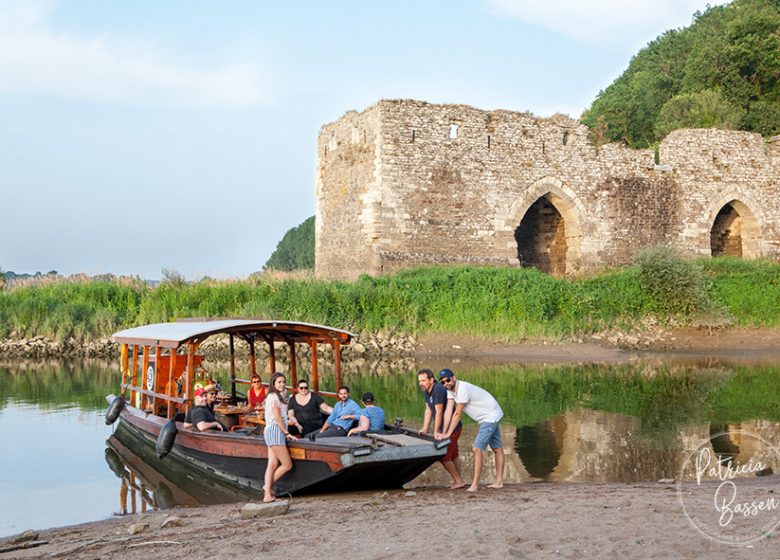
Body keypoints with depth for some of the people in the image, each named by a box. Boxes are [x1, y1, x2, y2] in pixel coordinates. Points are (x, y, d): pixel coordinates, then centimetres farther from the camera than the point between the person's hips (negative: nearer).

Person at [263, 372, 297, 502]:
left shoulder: (278, 396, 21)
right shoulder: (273, 396, -9)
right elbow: (277, 417, -13)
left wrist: (285, 433, 9)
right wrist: (287, 433, -8)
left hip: (273, 433, 10)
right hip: (275, 431, -10)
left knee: (273, 465, 3)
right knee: (287, 465, -7)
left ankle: (267, 494, 0)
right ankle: (268, 486, 2)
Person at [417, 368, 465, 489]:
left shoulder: (438, 389, -26)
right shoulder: (426, 391, 4)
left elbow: (439, 412, -25)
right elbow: (428, 410, 9)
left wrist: (436, 432, -20)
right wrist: (424, 429, 6)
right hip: (444, 428, 10)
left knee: (444, 457, -5)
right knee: (452, 456, 18)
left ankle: (459, 481, 7)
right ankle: (457, 481, 30)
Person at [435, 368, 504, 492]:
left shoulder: (463, 389, -25)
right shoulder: (452, 390, 3)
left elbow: (457, 414, -25)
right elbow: (451, 413, 6)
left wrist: (447, 434, -21)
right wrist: (444, 431, 0)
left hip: (490, 416, -10)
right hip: (492, 417, 10)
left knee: (477, 448, -15)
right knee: (497, 448, 14)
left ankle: (475, 484, -16)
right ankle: (499, 481, 22)